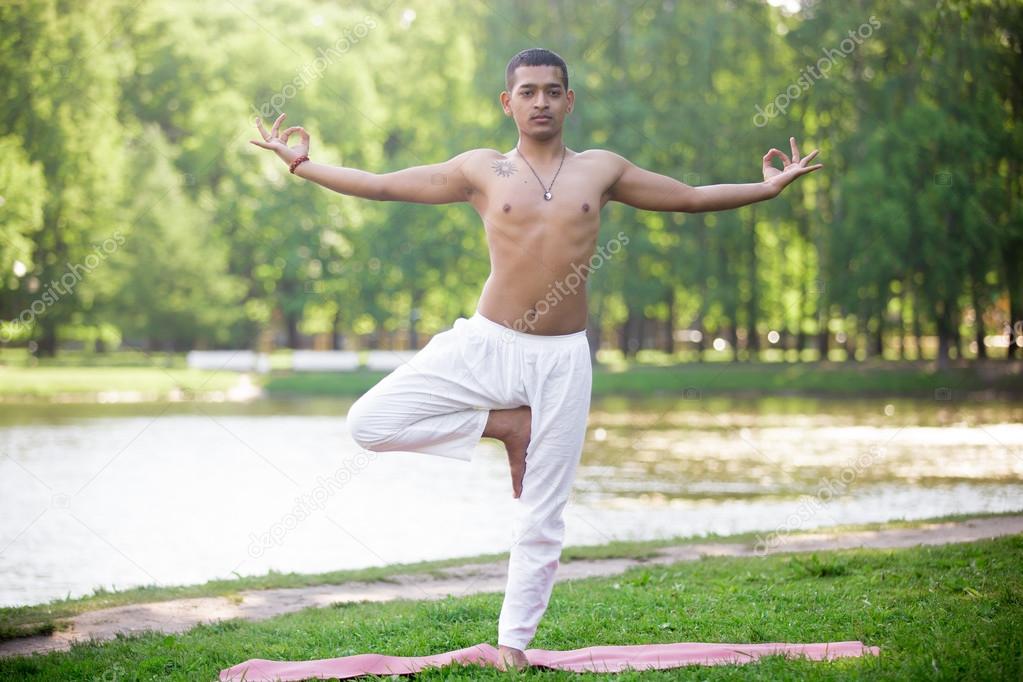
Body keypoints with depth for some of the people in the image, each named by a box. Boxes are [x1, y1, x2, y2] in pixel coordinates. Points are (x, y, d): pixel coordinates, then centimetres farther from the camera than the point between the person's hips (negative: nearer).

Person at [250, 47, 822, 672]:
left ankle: (514, 640, 18)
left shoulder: (601, 170, 7)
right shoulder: (482, 170, 4)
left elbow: (691, 197, 15)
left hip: (563, 360, 0)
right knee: (369, 423, -16)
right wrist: (300, 163, 7)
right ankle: (504, 426, 1)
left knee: (543, 519, 3)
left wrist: (769, 188, 10)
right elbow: (380, 185, 8)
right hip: (486, 345, 0)